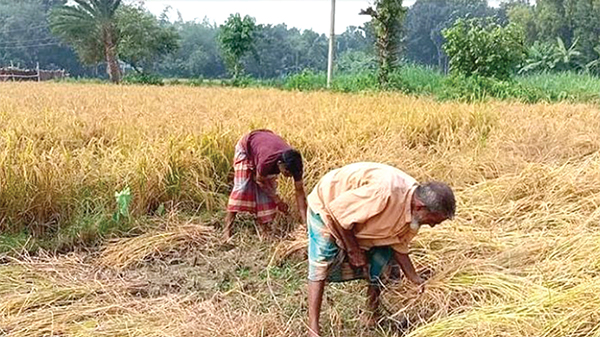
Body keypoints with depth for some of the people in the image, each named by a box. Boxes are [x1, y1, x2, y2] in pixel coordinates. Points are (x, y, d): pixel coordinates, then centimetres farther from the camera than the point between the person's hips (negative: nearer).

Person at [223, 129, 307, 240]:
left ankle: (264, 226, 4)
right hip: (246, 146, -5)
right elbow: (260, 181, -23)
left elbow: (300, 192, -23)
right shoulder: (267, 160, -45)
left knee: (270, 187, -5)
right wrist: (278, 201, -18)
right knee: (242, 187, -14)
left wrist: (305, 221, -25)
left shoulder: (294, 164, -31)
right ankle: (228, 228, -11)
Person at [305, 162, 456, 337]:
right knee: (321, 265, -15)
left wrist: (416, 280, -3)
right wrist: (353, 250, -22)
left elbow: (398, 244, -2)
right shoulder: (384, 192, -42)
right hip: (327, 204, -7)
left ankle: (372, 318, 16)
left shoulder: (414, 202, -15)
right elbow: (337, 211, -31)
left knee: (378, 264, 3)